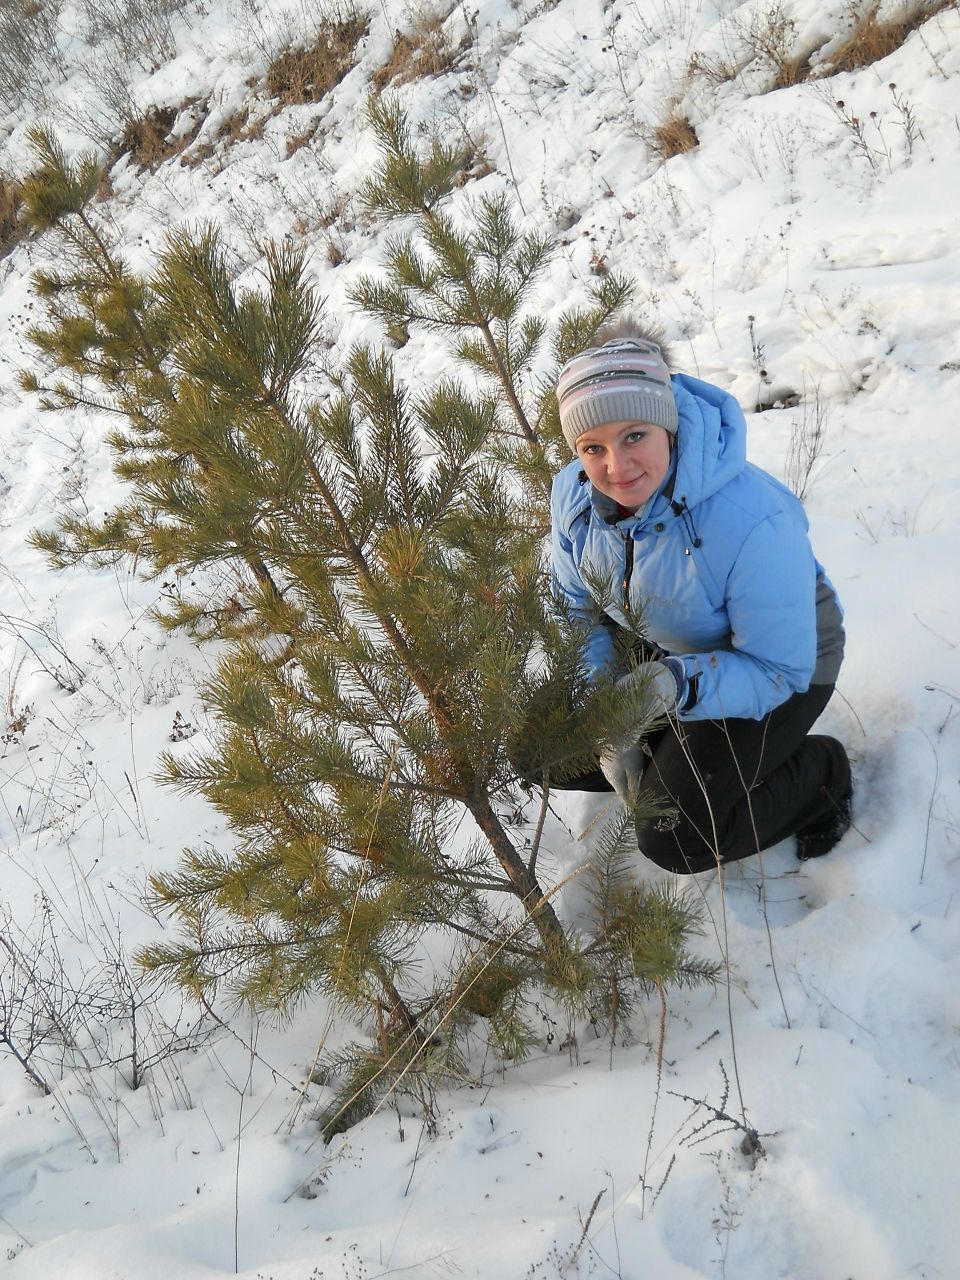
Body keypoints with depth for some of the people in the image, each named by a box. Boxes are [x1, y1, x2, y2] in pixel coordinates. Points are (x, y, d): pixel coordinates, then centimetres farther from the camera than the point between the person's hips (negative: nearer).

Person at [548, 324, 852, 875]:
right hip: (655, 647, 6)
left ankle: (819, 771, 8)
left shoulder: (754, 521, -38)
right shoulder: (576, 493, -20)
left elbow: (778, 670, -29)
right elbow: (580, 613, -5)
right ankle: (672, 760, 15)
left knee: (673, 839, -15)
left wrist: (678, 685, -46)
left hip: (783, 662, -5)